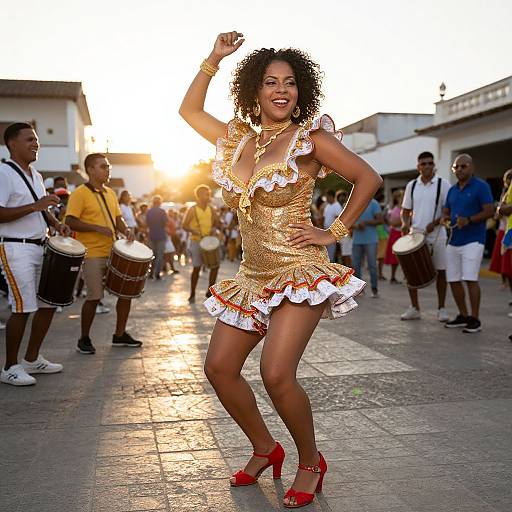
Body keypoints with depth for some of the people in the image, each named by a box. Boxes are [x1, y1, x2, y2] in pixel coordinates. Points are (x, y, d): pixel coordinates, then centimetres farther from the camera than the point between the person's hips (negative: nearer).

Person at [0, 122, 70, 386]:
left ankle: (32, 359, 23)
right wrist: (34, 206, -25)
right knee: (23, 308, -8)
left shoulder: (36, 176, 16)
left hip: (40, 247, 9)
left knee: (48, 303, 10)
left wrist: (56, 224, 8)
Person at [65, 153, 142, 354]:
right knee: (94, 297, -7)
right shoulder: (80, 193, -8)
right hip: (92, 254, -7)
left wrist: (125, 230, -1)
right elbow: (70, 222, -14)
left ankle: (120, 334, 22)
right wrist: (98, 228, -21)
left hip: (112, 252, 7)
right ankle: (84, 339, 13)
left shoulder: (110, 193, 15)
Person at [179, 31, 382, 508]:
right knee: (219, 367, 3)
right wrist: (213, 59, 14)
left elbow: (368, 178, -4)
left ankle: (310, 463, 7)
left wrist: (334, 232, -6)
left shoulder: (309, 137, -6)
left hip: (298, 272, -6)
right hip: (252, 275, 7)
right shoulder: (239, 139, 10)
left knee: (276, 374, -19)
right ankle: (265, 449, 24)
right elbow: (189, 110, 21)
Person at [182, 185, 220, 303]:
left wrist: (214, 228, -8)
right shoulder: (192, 210, -5)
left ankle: (210, 291, 13)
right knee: (196, 268, -2)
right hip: (196, 242, -4)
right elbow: (185, 226, -8)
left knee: (215, 265, -1)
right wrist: (196, 232, -23)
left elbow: (218, 223, 14)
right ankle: (192, 294, 11)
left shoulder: (211, 209, 7)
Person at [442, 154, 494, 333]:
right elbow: (446, 212, 20)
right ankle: (463, 316, 21)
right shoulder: (452, 190, 16)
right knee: (453, 280, 8)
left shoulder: (481, 186, -4)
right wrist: (445, 218, -5)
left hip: (473, 240, -7)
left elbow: (489, 211, -11)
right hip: (454, 241, 7)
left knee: (470, 279, -12)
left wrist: (468, 220, -24)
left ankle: (475, 320, -3)